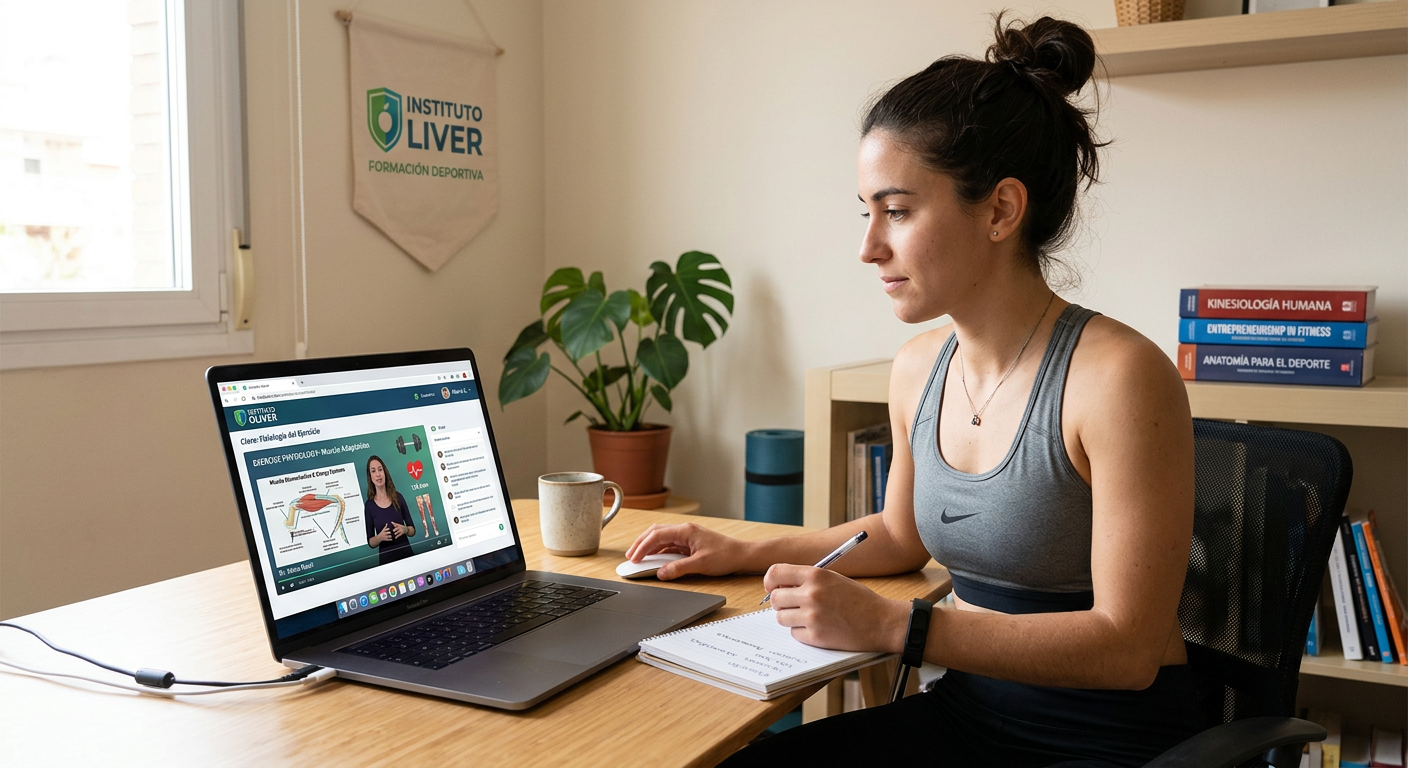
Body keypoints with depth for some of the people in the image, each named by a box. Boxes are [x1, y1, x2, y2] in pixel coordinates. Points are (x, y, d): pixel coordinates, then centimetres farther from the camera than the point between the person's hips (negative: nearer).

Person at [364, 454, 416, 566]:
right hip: (386, 559, -1)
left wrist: (405, 529, -15)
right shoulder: (369, 505, -4)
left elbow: (413, 530, 5)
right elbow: (370, 542, 1)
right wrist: (380, 537, -17)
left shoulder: (398, 497, -1)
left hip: (406, 553, 1)